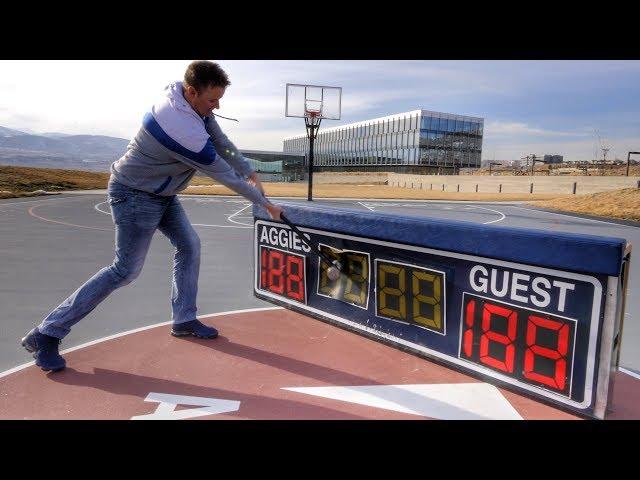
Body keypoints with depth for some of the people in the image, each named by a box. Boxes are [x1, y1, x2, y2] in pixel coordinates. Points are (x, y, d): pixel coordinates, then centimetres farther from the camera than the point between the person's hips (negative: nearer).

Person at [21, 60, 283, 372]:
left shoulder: (184, 96, -7)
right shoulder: (186, 131, -34)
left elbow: (222, 144, 0)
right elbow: (224, 175, -24)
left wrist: (250, 174, -6)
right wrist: (265, 203, -12)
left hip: (162, 193, 10)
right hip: (135, 195, -10)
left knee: (189, 245, 10)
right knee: (125, 270, -6)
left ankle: (183, 320, 21)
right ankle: (46, 334, 4)